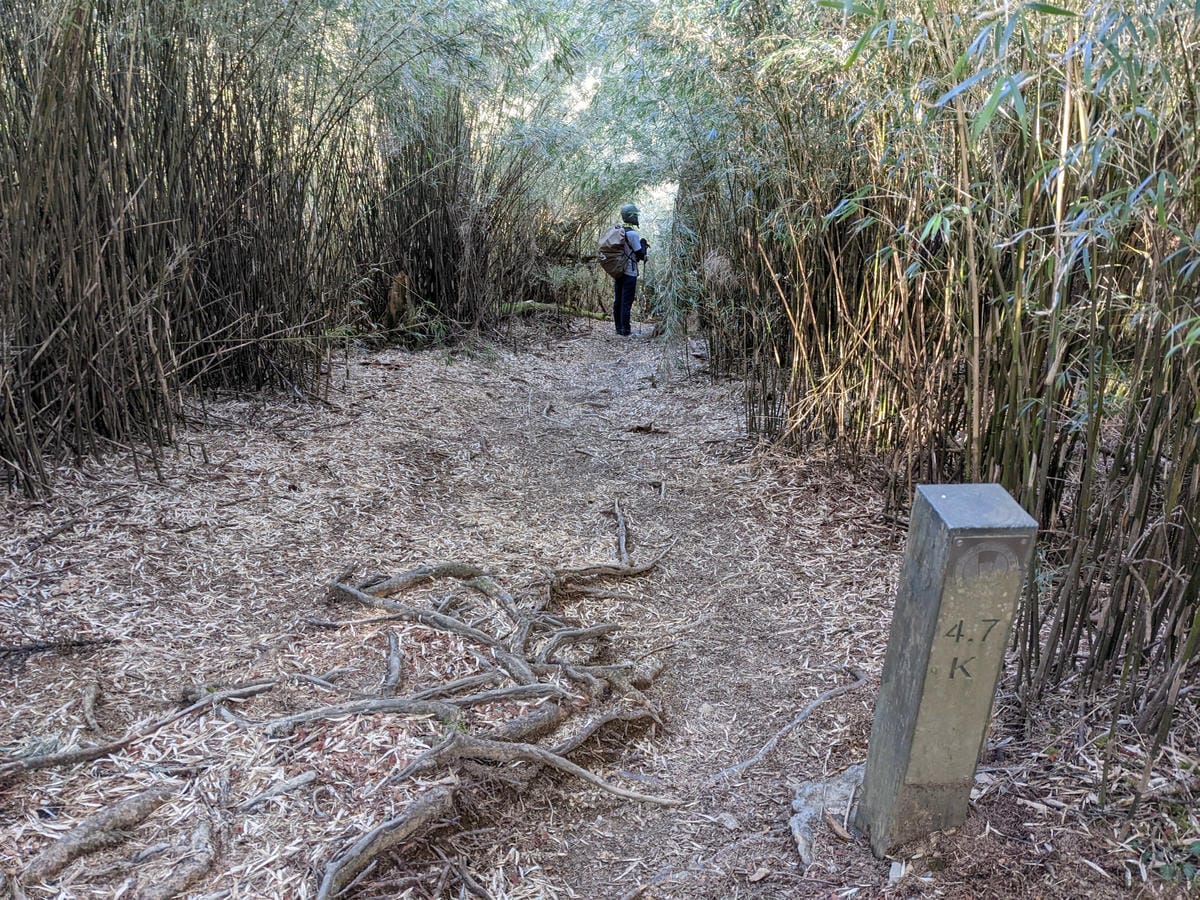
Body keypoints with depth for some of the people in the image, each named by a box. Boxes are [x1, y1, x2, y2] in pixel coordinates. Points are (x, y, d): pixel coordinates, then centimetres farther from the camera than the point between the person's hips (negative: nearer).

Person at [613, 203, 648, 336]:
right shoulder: (632, 234, -17)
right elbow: (641, 255, -13)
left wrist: (642, 245, 18)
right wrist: (643, 242, 3)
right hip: (629, 272, -7)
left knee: (617, 300, 11)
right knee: (626, 302, -4)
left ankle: (619, 328, 17)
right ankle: (625, 330, -2)